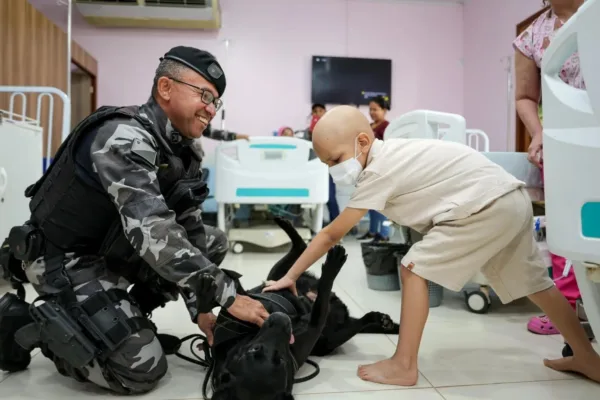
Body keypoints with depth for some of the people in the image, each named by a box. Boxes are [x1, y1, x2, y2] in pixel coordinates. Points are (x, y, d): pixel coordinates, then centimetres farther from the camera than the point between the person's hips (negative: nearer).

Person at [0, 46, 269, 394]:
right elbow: (152, 231, -38)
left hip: (113, 253, 9)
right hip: (65, 260, -8)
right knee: (143, 370, -14)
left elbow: (188, 232, 1)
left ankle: (125, 316, 9)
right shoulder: (125, 138, -27)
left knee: (213, 242, 3)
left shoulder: (183, 153, 0)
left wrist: (200, 308, -6)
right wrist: (227, 294, -34)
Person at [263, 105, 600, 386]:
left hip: (487, 205, -10)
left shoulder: (378, 172, -14)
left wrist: (291, 276, -2)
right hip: (513, 199, 10)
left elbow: (331, 236, -10)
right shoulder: (389, 155, 10)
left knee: (415, 269, -7)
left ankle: (404, 366, 1)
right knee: (532, 282, 22)